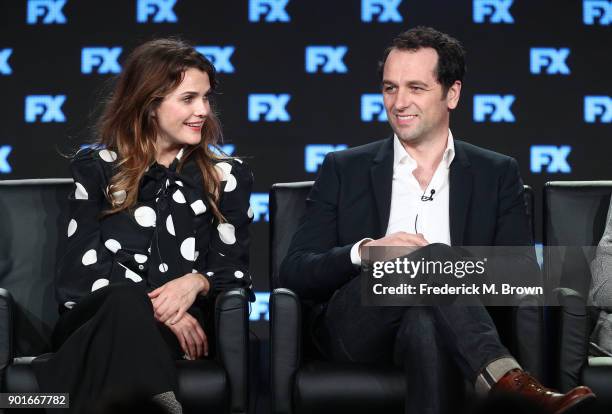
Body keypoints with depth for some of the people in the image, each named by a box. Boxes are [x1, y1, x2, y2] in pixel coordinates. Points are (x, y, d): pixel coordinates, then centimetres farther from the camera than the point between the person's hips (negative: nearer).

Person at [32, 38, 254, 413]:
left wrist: (197, 282, -16)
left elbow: (236, 270, 10)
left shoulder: (228, 176, 16)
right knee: (127, 300, -38)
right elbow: (81, 268, 4)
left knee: (128, 312, -38)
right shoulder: (96, 168, 13)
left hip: (187, 321, 0)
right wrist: (155, 306, -14)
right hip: (96, 316, 1)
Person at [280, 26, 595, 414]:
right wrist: (365, 251, -15)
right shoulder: (344, 170, 13)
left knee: (425, 325, -39)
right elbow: (294, 272, 5)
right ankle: (506, 380, -44)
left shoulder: (497, 174, 14)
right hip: (355, 331, 0)